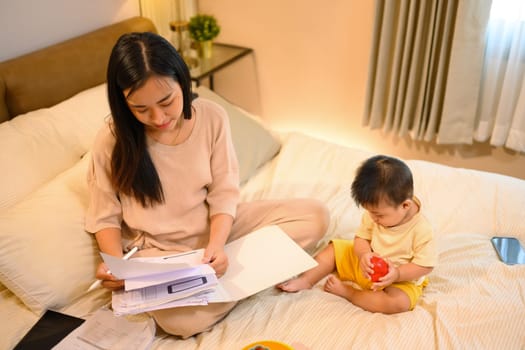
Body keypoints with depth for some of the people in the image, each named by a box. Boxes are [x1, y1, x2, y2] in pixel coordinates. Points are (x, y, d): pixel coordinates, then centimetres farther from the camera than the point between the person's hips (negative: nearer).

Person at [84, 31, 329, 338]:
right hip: (156, 248, -2)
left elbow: (223, 194, -7)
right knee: (182, 319, -35)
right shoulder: (112, 142, -16)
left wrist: (216, 244, -25)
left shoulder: (212, 117, -12)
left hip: (213, 227, 3)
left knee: (315, 216, -8)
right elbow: (105, 217, -4)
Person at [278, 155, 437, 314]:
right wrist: (364, 255, -28)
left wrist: (397, 274, -34)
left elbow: (426, 265, -22)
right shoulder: (374, 215, -14)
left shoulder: (421, 230, -28)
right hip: (366, 265, 5)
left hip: (401, 279, -5)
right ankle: (305, 280, -2)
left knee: (399, 303, -35)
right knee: (334, 249, 1)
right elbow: (361, 238, -6)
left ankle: (346, 291, -21)